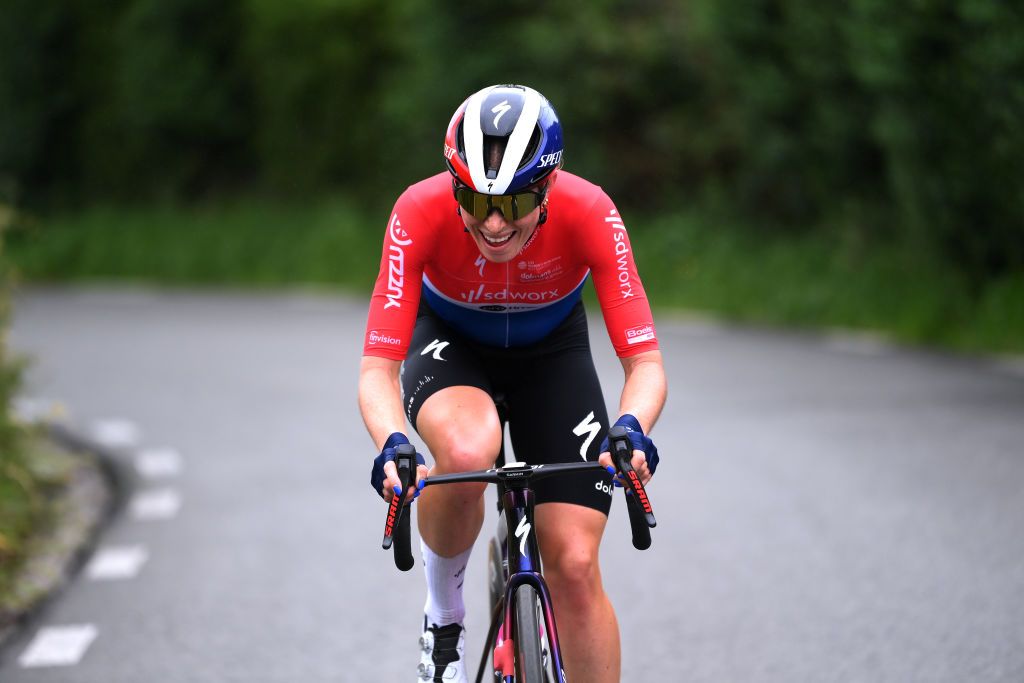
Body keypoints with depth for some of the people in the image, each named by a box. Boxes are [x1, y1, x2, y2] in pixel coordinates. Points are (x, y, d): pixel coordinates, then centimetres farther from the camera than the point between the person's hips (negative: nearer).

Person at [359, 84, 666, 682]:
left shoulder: (589, 213, -32)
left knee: (576, 565, -10)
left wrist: (632, 429, -54)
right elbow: (377, 369, -34)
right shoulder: (422, 212, -33)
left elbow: (646, 362, -32)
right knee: (467, 453, -36)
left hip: (550, 351, 1)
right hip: (449, 343, -1)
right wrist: (392, 445, -55)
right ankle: (444, 615, -7)